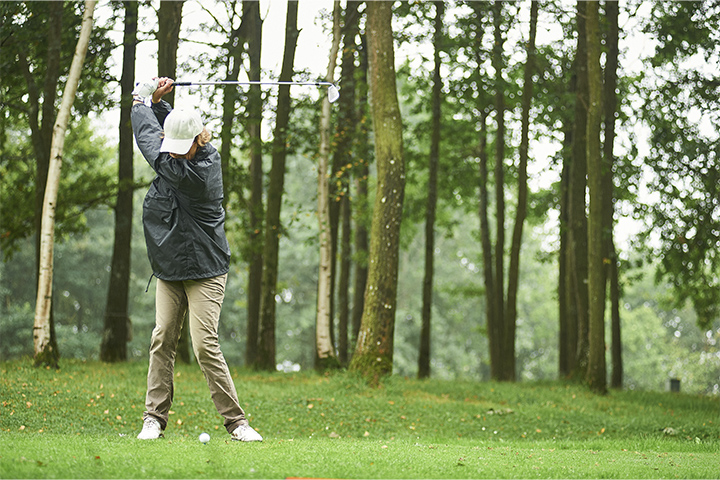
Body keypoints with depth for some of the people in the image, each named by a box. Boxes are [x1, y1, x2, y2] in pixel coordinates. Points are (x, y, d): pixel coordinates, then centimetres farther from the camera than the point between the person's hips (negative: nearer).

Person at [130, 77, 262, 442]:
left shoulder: (200, 170, -22)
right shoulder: (175, 157, 2)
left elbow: (150, 143, -16)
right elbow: (164, 136, 23)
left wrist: (141, 100, -2)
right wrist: (156, 101, 3)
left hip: (204, 271, -8)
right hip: (170, 268, 8)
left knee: (205, 346, -12)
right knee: (162, 340, 2)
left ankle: (235, 421, -4)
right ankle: (154, 418, 7)